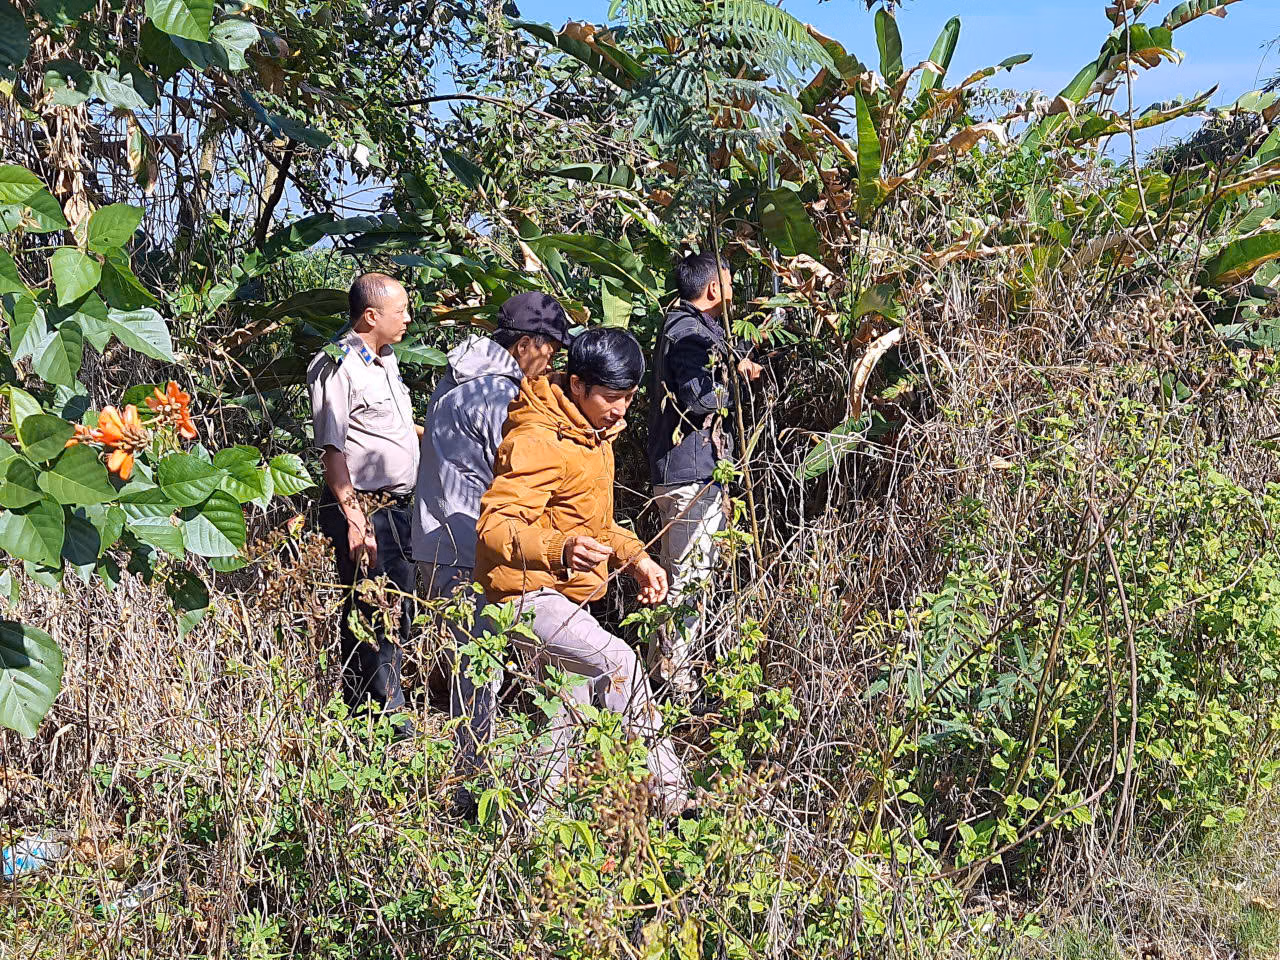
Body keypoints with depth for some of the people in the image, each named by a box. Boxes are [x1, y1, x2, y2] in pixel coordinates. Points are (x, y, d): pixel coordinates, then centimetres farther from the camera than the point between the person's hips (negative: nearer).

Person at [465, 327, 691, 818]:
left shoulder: (594, 433, 10)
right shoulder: (538, 440, -21)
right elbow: (495, 524, -32)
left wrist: (634, 556, 10)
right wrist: (559, 550, -49)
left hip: (566, 597, 10)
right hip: (529, 595, -10)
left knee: (567, 721, 18)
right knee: (619, 662, -29)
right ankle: (668, 792, -23)